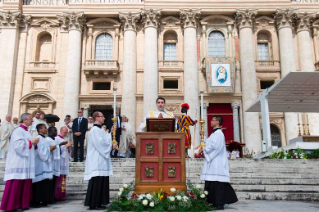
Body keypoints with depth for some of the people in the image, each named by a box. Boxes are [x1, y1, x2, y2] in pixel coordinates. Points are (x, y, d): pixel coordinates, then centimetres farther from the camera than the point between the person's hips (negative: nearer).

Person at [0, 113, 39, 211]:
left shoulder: (27, 132, 17)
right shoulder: (18, 131, -11)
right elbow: (18, 145, -21)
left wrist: (34, 143, 4)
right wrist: (31, 142, -13)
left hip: (25, 163, 9)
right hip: (18, 163, -9)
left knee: (25, 184, 8)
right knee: (16, 184, -6)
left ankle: (23, 203, 14)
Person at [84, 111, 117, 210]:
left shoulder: (99, 130, 20)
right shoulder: (95, 130, -11)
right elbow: (100, 143, -20)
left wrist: (111, 145, 2)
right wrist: (111, 145, -7)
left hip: (101, 161, 10)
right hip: (97, 162, -10)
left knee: (101, 182, 10)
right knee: (96, 183, -6)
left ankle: (99, 203, 15)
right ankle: (93, 204, 0)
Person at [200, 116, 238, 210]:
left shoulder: (218, 133, -10)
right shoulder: (215, 133, 20)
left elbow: (214, 146, -19)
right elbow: (208, 143, 26)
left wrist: (204, 149, -6)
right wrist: (203, 136, 21)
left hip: (217, 162, -10)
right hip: (213, 162, 10)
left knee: (217, 182, -9)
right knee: (213, 184, 9)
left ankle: (219, 204, -6)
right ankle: (215, 202, 14)